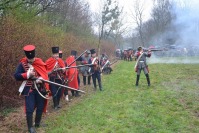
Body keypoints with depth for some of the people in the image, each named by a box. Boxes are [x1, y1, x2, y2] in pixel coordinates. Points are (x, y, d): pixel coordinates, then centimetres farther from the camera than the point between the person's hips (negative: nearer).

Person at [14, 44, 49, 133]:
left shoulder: (39, 62, 1)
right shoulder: (22, 64, -6)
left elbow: (45, 73, -2)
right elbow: (16, 76, -9)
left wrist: (41, 79, -22)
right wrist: (27, 75, -20)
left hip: (40, 88, 3)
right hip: (29, 89, -3)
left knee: (40, 106, 13)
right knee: (30, 108, -4)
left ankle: (38, 123, 33)